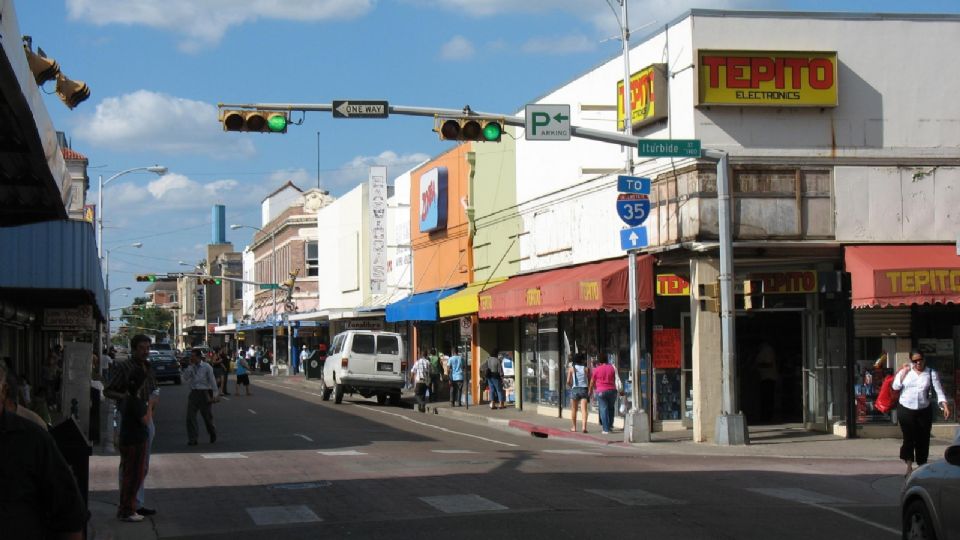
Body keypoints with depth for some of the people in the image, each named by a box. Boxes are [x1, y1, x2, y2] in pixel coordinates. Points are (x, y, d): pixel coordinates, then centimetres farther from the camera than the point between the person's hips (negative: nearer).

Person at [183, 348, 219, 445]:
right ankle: (192, 439, 1)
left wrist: (215, 394, -6)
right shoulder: (190, 367, 5)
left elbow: (212, 381, -4)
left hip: (204, 393, -3)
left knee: (207, 416, 9)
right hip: (193, 393, 3)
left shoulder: (206, 367, -5)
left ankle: (213, 436, 33)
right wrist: (190, 367, -11)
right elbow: (185, 379, -5)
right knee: (190, 416, -6)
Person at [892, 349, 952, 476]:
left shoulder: (931, 373, 1)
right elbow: (895, 386, -3)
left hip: (924, 410, 1)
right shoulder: (906, 370, 3)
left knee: (923, 439, 4)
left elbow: (939, 390, -4)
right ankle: (909, 467, -1)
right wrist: (904, 372, -9)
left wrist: (945, 406, -17)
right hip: (905, 410, -1)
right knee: (909, 438, -7)